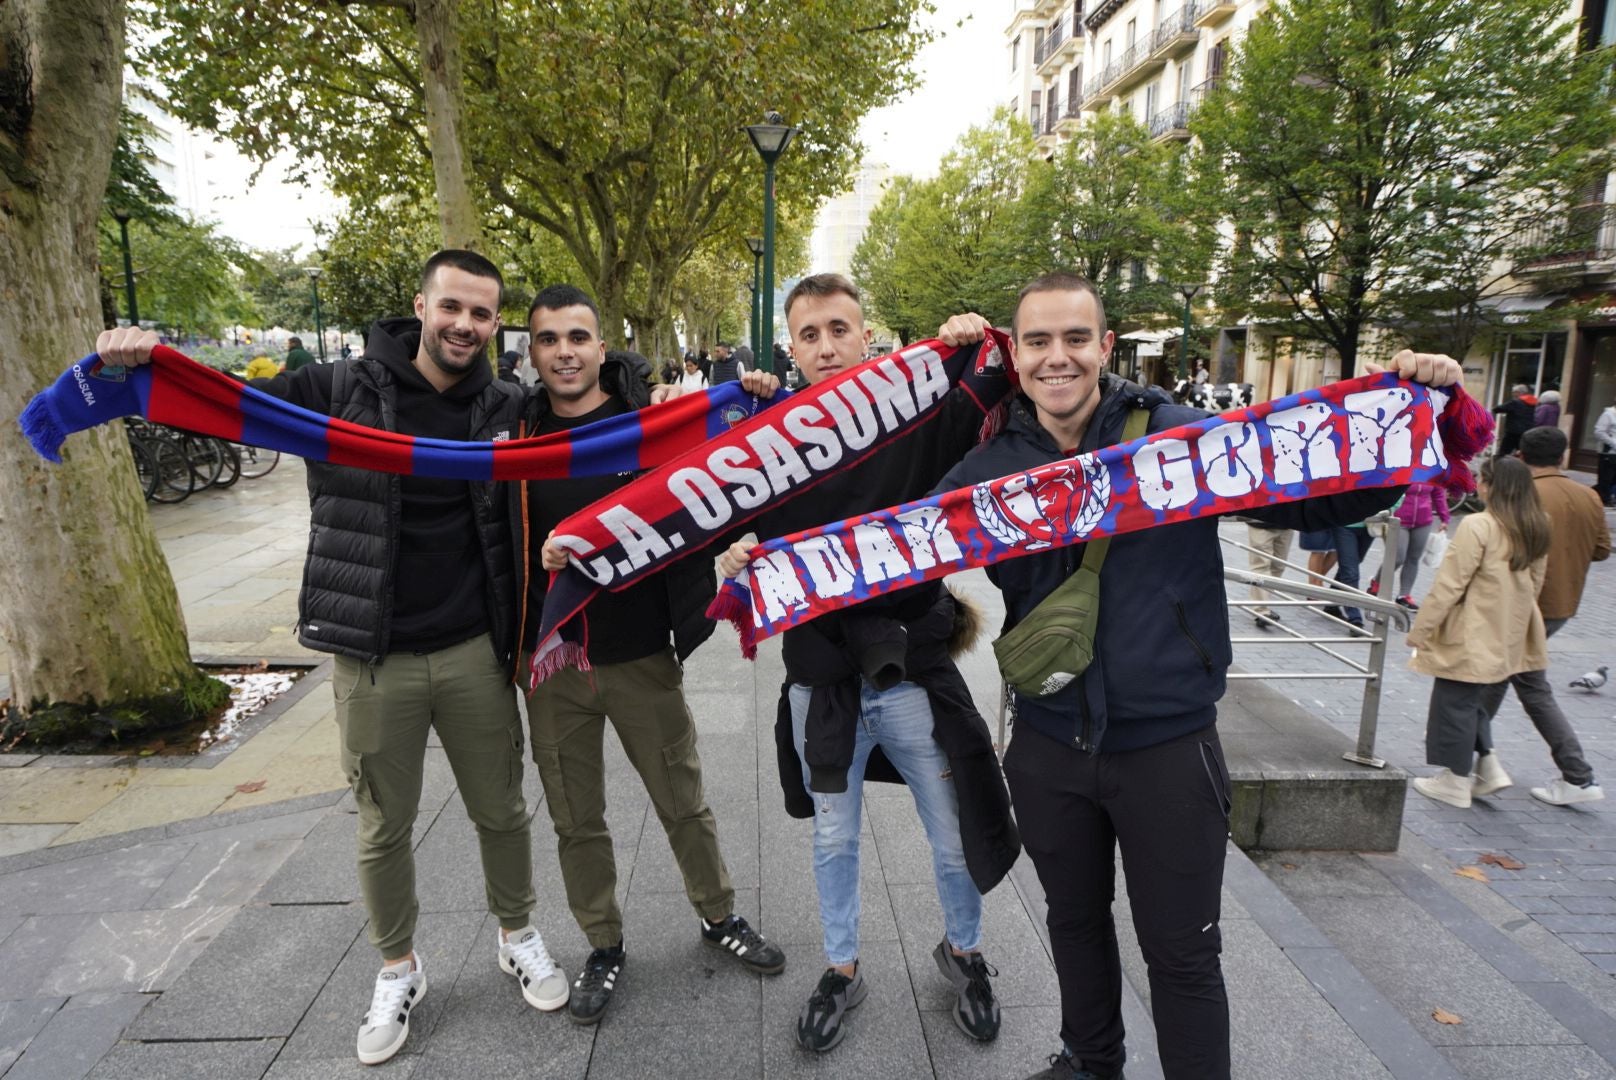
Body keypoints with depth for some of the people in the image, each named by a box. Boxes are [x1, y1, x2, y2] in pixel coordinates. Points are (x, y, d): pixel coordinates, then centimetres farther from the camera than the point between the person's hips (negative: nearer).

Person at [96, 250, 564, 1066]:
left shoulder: (505, 409, 0)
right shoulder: (345, 392, -5)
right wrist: (143, 361, -23)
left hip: (474, 655, 1)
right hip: (372, 662, -1)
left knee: (501, 812, 15)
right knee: (384, 830, 14)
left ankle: (517, 936, 41)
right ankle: (398, 970, 39)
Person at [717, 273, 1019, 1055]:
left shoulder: (920, 417, -7)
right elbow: (745, 544, 3)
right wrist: (735, 566, -18)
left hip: (916, 674, 0)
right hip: (821, 681, 1)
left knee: (956, 841, 16)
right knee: (834, 842, 19)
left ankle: (962, 950, 45)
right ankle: (841, 969, 44)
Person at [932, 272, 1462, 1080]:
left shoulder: (1182, 438, -10)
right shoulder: (990, 466, -3)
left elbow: (1320, 499, -4)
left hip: (1167, 748, -3)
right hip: (1048, 747, 3)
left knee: (1182, 952, 13)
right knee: (1074, 921, 25)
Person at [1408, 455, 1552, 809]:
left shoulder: (1477, 526, -20)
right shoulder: (1536, 530, 4)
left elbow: (1448, 585, -19)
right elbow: (1534, 584, 14)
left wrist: (1420, 630, -12)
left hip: (1472, 638, -8)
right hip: (1509, 640, 8)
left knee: (1455, 704, 6)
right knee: (1475, 702, 23)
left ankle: (1456, 781, 16)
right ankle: (1488, 765, 23)